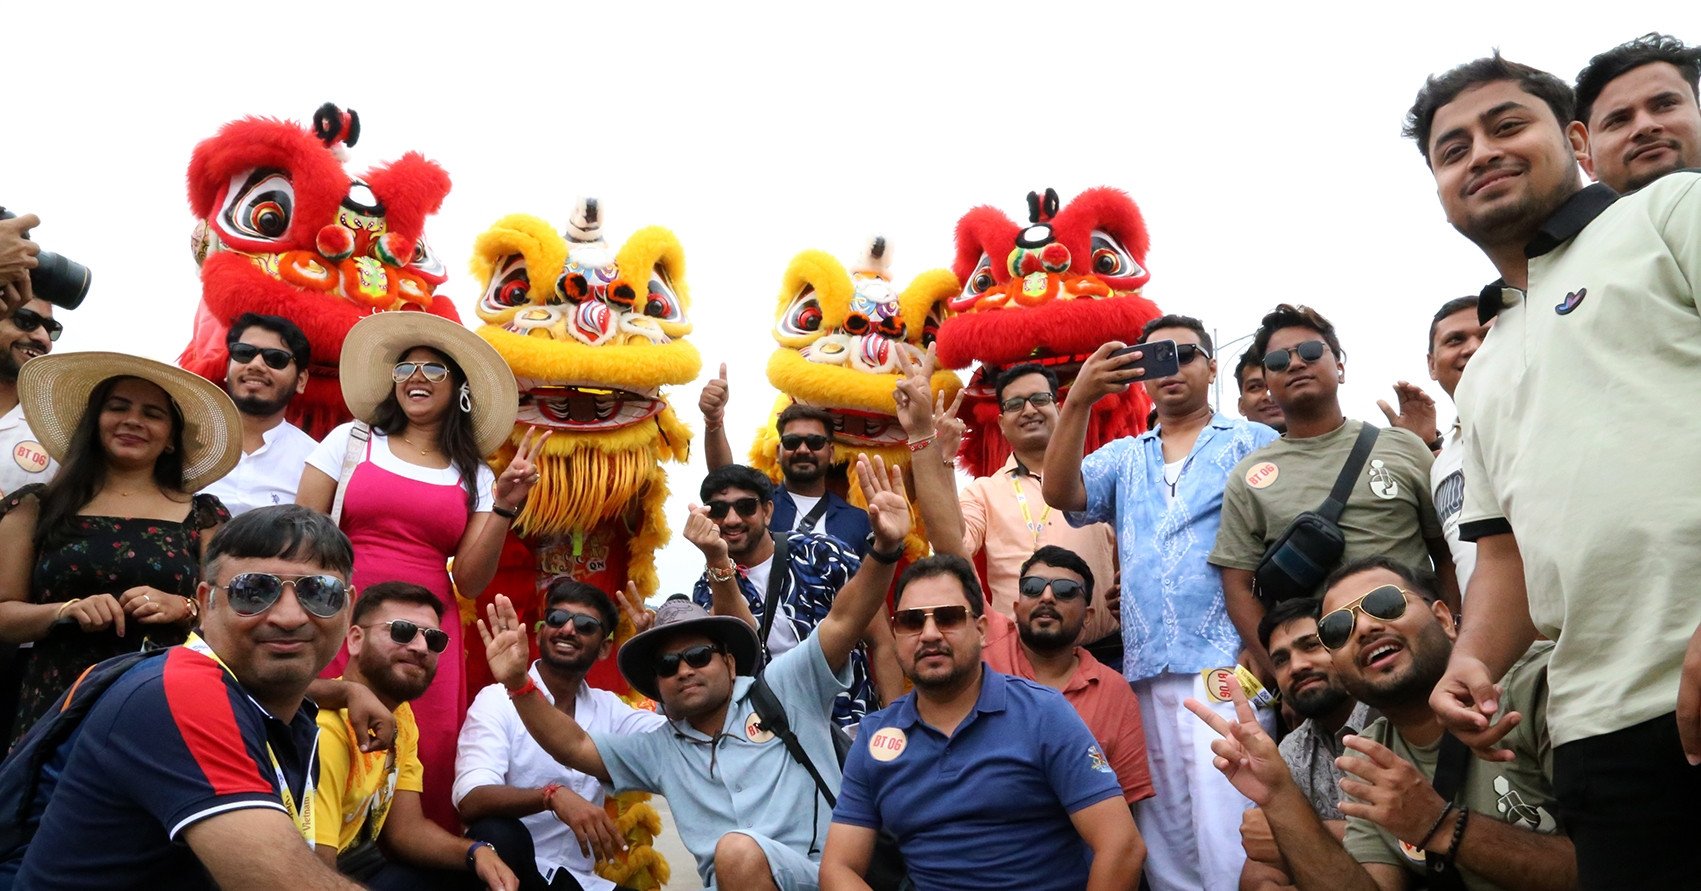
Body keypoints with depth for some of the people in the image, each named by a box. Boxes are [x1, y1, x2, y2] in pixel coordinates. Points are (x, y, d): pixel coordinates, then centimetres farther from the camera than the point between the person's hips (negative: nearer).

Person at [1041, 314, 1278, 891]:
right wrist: (1080, 400, -12)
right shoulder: (1123, 458, 18)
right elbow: (1061, 493, 0)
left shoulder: (1254, 443, 8)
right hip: (1145, 674, 4)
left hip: (1224, 668, -4)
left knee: (1228, 839, -11)